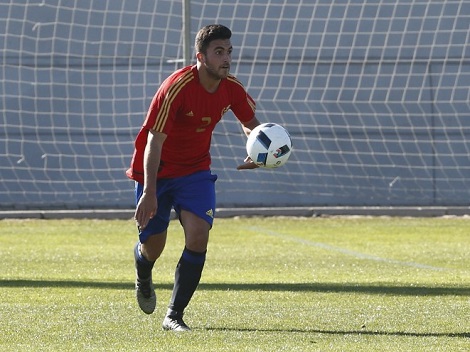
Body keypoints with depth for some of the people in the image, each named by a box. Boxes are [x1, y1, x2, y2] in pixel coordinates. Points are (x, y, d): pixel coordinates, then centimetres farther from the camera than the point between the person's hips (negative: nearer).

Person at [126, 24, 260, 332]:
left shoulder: (232, 89, -10)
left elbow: (251, 123, 12)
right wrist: (149, 193, -34)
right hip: (157, 170, -4)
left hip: (195, 171, 4)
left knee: (198, 236, -17)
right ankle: (144, 281, 46)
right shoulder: (177, 88, -27)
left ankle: (174, 315, -7)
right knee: (152, 246, 6)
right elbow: (154, 141, -28)